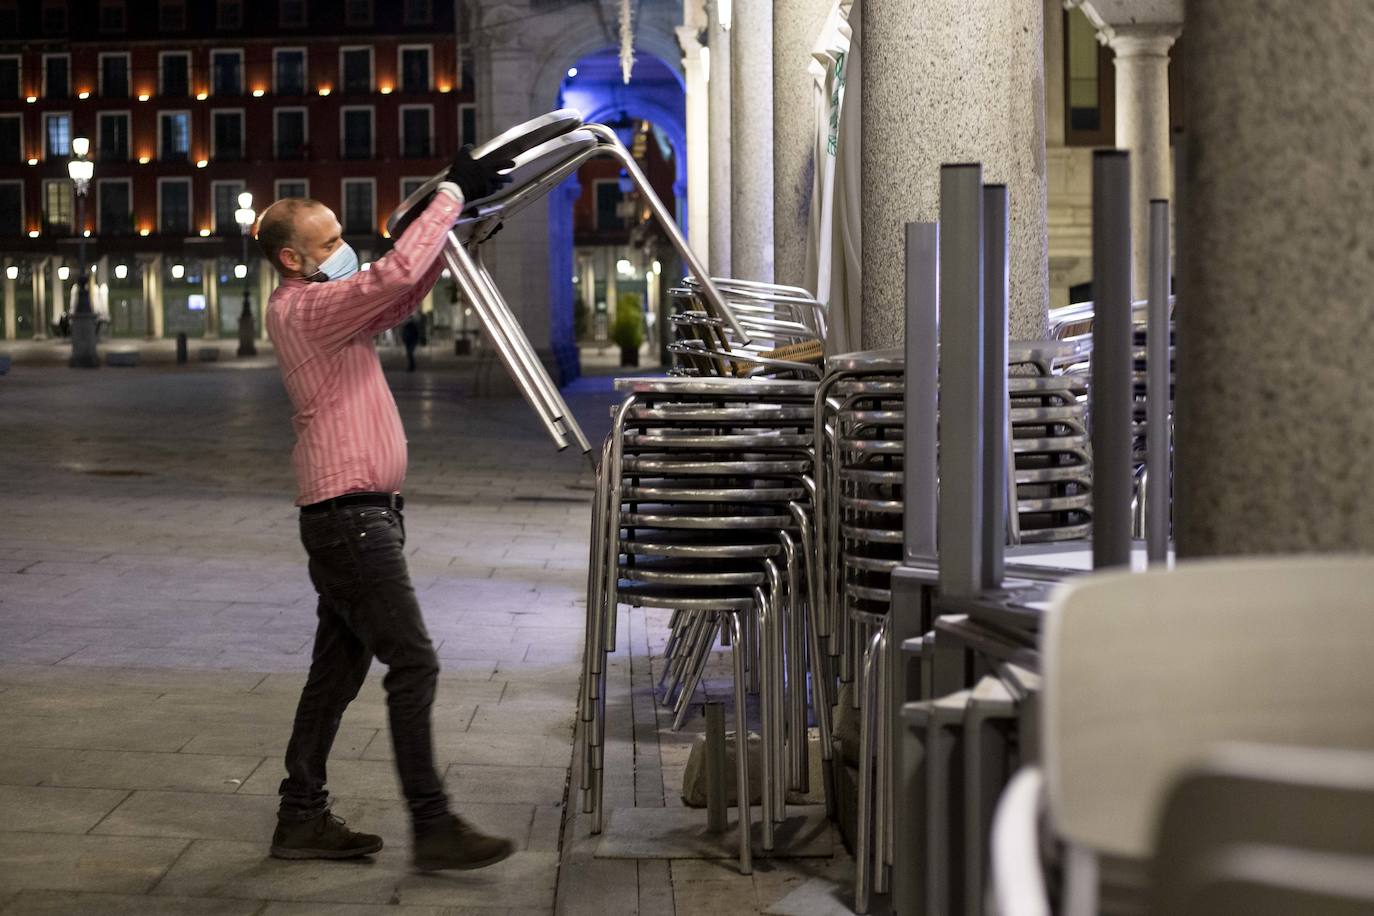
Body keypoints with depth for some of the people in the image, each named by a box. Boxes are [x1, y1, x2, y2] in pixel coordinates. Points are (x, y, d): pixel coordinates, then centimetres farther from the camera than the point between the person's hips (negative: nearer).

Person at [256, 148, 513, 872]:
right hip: (348, 516, -10)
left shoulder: (320, 307, 16)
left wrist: (453, 225, 11)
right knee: (412, 662, -11)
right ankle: (432, 827, -9)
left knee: (339, 666, 12)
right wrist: (451, 194, -16)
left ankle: (302, 819, 18)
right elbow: (395, 273, -25)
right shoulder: (303, 309, -14)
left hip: (355, 516, 10)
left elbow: (400, 295, 23)